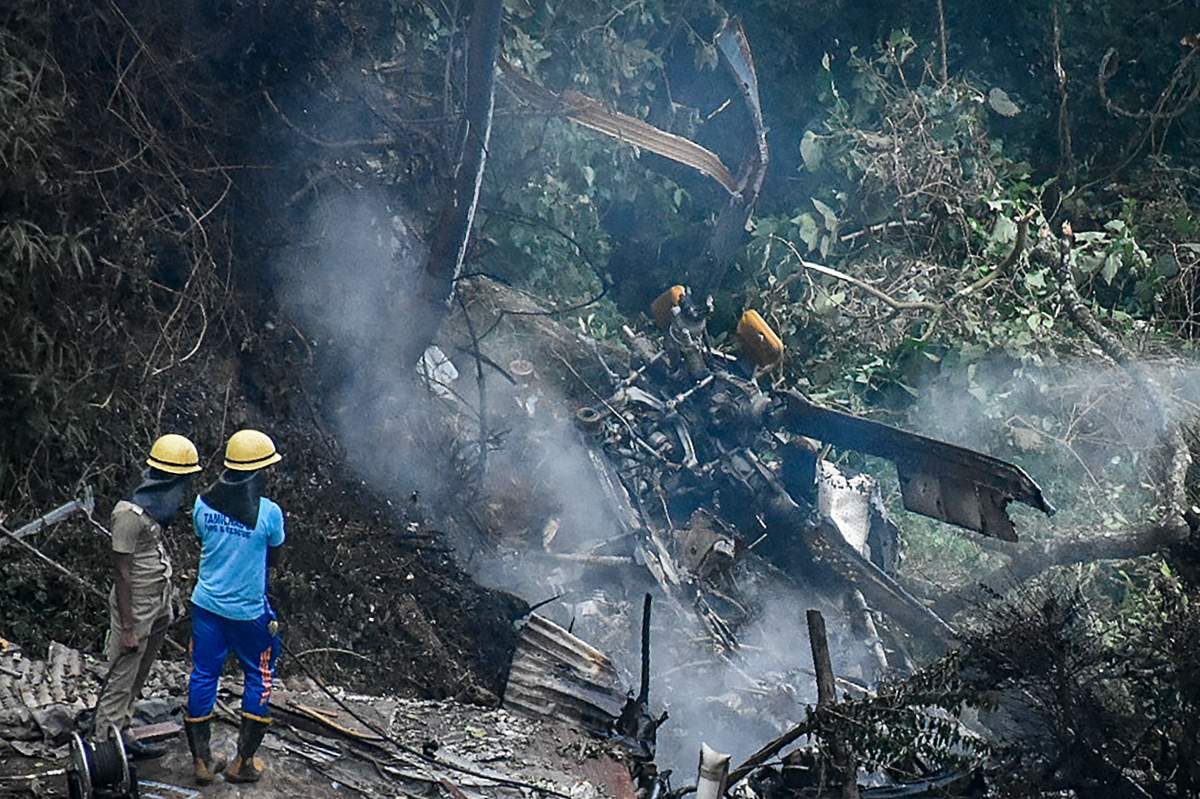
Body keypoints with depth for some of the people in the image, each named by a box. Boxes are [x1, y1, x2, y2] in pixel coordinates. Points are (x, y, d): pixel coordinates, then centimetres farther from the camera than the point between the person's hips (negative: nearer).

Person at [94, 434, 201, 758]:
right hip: (136, 606, -9)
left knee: (137, 674, 16)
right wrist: (128, 628, -19)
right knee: (121, 677, -1)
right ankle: (106, 742, 6)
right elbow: (122, 573, -20)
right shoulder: (130, 513, -22)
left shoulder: (156, 504, 5)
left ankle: (119, 734, 25)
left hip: (157, 605, 9)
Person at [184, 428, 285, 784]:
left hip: (207, 604, 4)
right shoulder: (269, 512, -19)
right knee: (259, 678, 15)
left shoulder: (204, 503, -7)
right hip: (248, 610, -3)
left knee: (203, 675, 13)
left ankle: (202, 761, 20)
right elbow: (273, 554, -3)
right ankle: (243, 762, 19)